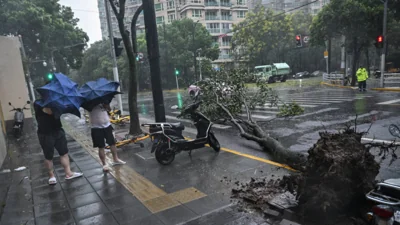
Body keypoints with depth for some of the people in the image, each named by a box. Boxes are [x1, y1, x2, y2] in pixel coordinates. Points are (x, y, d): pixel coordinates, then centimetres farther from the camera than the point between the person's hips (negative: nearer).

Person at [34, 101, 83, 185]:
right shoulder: (37, 103, -12)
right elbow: (49, 111, -30)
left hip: (58, 131, 6)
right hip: (45, 134, -6)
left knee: (64, 153, 9)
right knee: (48, 157, 9)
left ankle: (68, 173, 19)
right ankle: (51, 176, 26)